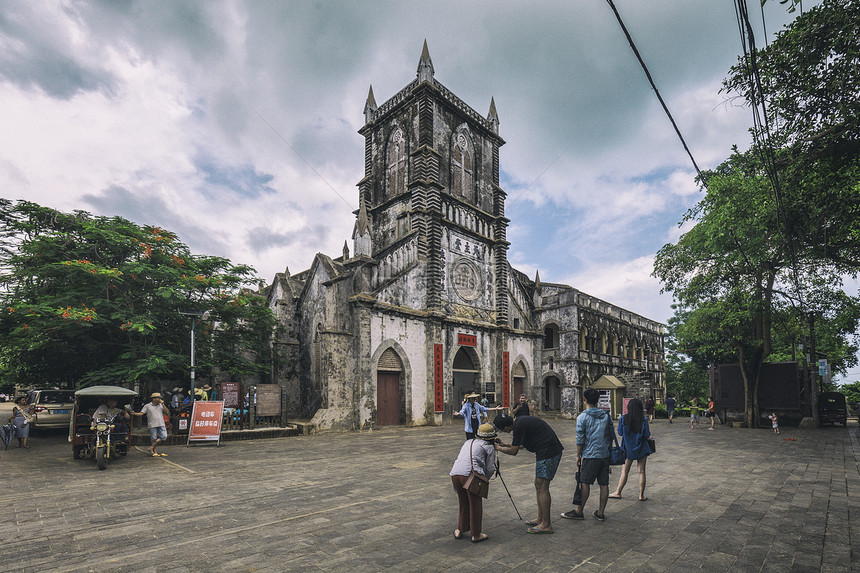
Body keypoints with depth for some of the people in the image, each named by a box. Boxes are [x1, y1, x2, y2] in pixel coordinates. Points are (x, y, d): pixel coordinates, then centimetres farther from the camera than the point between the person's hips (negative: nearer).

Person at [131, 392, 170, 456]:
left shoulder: (161, 405, 14)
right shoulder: (147, 406, 5)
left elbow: (167, 412, 5)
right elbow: (141, 413, -3)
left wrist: (163, 404, 0)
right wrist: (135, 413, -22)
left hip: (161, 424, 3)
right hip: (152, 425, -3)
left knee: (163, 437, -6)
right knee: (153, 439, 1)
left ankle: (151, 447, 6)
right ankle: (154, 452, 13)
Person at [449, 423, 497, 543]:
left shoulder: (468, 442, 28)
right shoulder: (489, 447, 11)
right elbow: (490, 469, 7)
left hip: (455, 473, 6)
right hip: (471, 475, -6)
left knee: (463, 503, 22)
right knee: (475, 504, 10)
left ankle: (460, 530, 31)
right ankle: (476, 535, 18)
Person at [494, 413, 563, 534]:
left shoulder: (519, 426, -21)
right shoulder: (520, 421, 8)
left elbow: (513, 451, -11)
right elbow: (523, 444, 22)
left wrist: (498, 448, 3)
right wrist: (507, 444, 20)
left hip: (548, 453, -10)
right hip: (544, 452, 10)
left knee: (542, 487, -5)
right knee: (538, 484, 15)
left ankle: (546, 525, 2)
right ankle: (540, 518, 24)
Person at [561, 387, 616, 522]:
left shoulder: (582, 417, -8)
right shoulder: (607, 415, 8)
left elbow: (580, 439, -9)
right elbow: (612, 436, 13)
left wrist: (578, 456, 0)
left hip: (590, 455, -5)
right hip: (605, 455, 5)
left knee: (585, 483, 1)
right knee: (604, 484, 8)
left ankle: (579, 511, 7)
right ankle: (600, 513, 16)